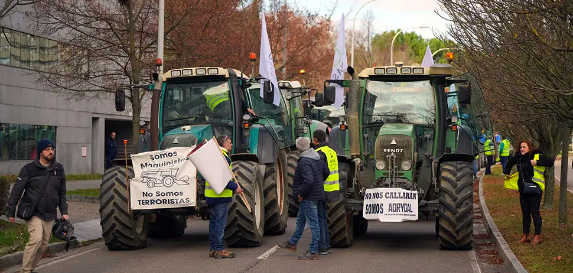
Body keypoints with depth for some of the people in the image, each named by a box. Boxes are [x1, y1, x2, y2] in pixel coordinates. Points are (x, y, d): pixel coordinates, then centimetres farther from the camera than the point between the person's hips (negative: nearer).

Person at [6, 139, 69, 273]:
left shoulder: (58, 169, 8)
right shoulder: (29, 169, -5)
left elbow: (62, 193, 16)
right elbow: (17, 191, -3)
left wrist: (64, 211, 10)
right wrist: (11, 211, -5)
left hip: (50, 215, 5)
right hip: (33, 213, -5)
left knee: (43, 244, 6)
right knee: (36, 239, -21)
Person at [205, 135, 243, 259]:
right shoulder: (223, 157, -14)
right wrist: (235, 187, -17)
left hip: (211, 196, 10)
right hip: (220, 196, -10)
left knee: (213, 222, 13)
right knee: (220, 223, -7)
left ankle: (213, 249, 17)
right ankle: (219, 250, -6)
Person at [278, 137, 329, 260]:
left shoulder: (304, 161, -22)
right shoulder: (317, 158, 8)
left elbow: (308, 180, -30)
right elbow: (327, 172, 18)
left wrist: (301, 194, -18)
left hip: (309, 197, -10)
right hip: (316, 193, 10)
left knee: (313, 224, -4)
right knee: (300, 220, 23)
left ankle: (313, 252, 1)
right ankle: (292, 243, 37)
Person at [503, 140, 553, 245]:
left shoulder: (537, 156, -10)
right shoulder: (518, 157, 9)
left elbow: (550, 162, -18)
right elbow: (510, 163, 30)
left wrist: (537, 162, -25)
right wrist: (506, 172, 25)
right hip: (523, 189, 7)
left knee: (535, 212, -3)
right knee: (525, 213, 11)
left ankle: (537, 236, 5)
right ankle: (525, 236, 19)